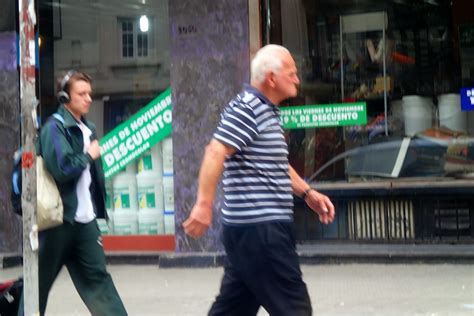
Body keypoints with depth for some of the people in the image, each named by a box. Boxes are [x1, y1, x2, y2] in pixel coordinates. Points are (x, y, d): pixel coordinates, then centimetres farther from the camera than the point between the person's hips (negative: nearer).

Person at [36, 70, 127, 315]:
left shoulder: (88, 129, 12)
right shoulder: (55, 127, -12)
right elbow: (61, 169, -26)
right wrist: (89, 155, -10)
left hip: (85, 220, 7)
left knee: (96, 277, 5)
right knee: (38, 282, 7)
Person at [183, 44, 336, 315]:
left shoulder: (268, 111, 18)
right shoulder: (246, 109, -13)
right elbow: (215, 153, -24)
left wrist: (307, 193, 22)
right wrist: (204, 204, -31)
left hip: (256, 227, 10)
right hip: (260, 229, -10)